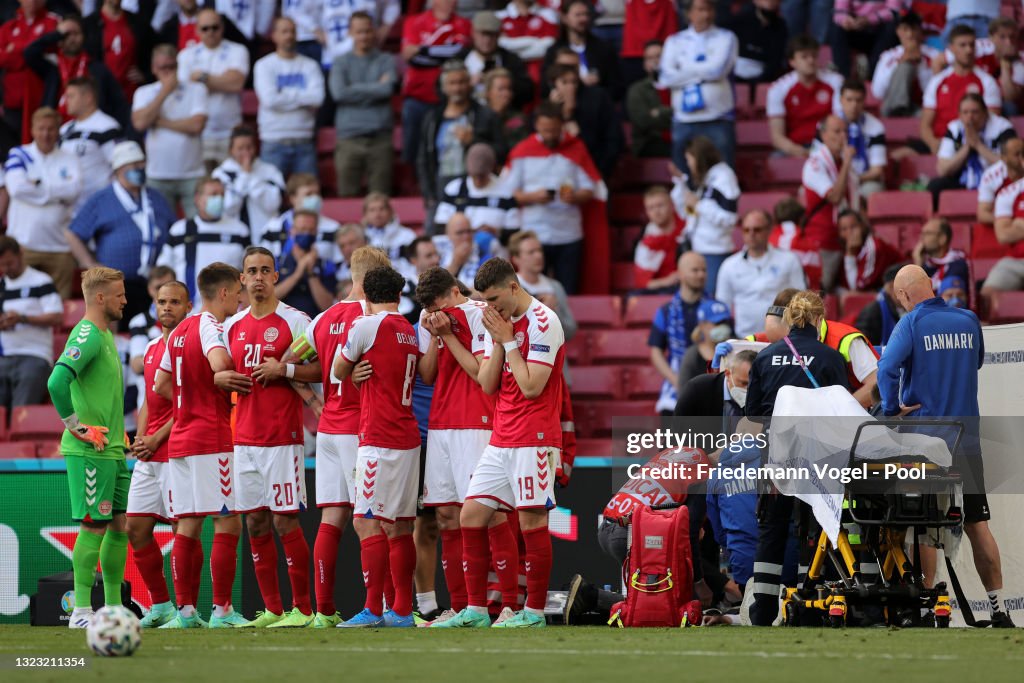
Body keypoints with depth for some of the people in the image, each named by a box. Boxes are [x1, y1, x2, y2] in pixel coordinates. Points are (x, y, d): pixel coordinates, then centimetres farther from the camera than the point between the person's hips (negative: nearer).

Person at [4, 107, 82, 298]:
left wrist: (37, 184, -7)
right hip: (23, 244, -2)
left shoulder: (69, 160, 10)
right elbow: (16, 187, -11)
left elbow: (74, 190, -7)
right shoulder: (18, 155, 7)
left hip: (59, 246, 2)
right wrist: (57, 193, -4)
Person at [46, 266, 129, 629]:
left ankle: (114, 607, 16)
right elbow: (57, 382, -27)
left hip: (112, 450, 9)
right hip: (89, 451, -9)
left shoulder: (106, 336, 17)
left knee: (121, 525, 10)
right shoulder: (87, 335, -14)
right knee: (94, 526, -8)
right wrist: (77, 427, -20)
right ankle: (81, 611, -4)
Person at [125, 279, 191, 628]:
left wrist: (156, 439, -13)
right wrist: (140, 436, 7)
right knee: (136, 527, 6)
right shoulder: (152, 348, 19)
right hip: (148, 455, 8)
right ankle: (160, 606, 15)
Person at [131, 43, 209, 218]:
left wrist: (161, 122, -6)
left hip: (192, 175, -2)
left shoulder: (196, 89, 3)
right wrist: (164, 92, -6)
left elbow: (197, 125, -10)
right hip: (158, 176, 2)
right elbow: (140, 123, -10)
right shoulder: (144, 93, 8)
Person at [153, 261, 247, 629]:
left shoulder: (179, 331, 16)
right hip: (213, 440, -8)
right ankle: (222, 610, -7)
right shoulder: (211, 327, -10)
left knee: (188, 527, 8)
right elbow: (219, 364, -30)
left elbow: (161, 385, 20)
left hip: (181, 442, 8)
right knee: (228, 524, -5)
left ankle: (186, 610, 6)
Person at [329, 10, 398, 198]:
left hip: (380, 137, 0)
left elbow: (388, 89, -8)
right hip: (349, 137, 0)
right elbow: (339, 93, -7)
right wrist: (376, 87, -2)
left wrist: (355, 89, 0)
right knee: (347, 195, -4)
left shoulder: (386, 61, 9)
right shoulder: (341, 63, 10)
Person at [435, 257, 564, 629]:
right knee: (471, 516, 4)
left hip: (533, 440, -9)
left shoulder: (542, 322, -11)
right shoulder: (500, 323, 14)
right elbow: (487, 384, 10)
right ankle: (475, 610, 8)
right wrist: (498, 342, -2)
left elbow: (532, 386, -17)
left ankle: (535, 612, 0)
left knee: (532, 521, -6)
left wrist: (508, 340, -12)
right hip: (501, 440, 9)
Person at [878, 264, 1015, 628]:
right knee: (977, 523, 7)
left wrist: (892, 410, -10)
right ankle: (998, 609, 5)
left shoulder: (912, 324, -9)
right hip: (967, 440, 4)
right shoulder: (969, 321, 5)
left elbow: (888, 368, -22)